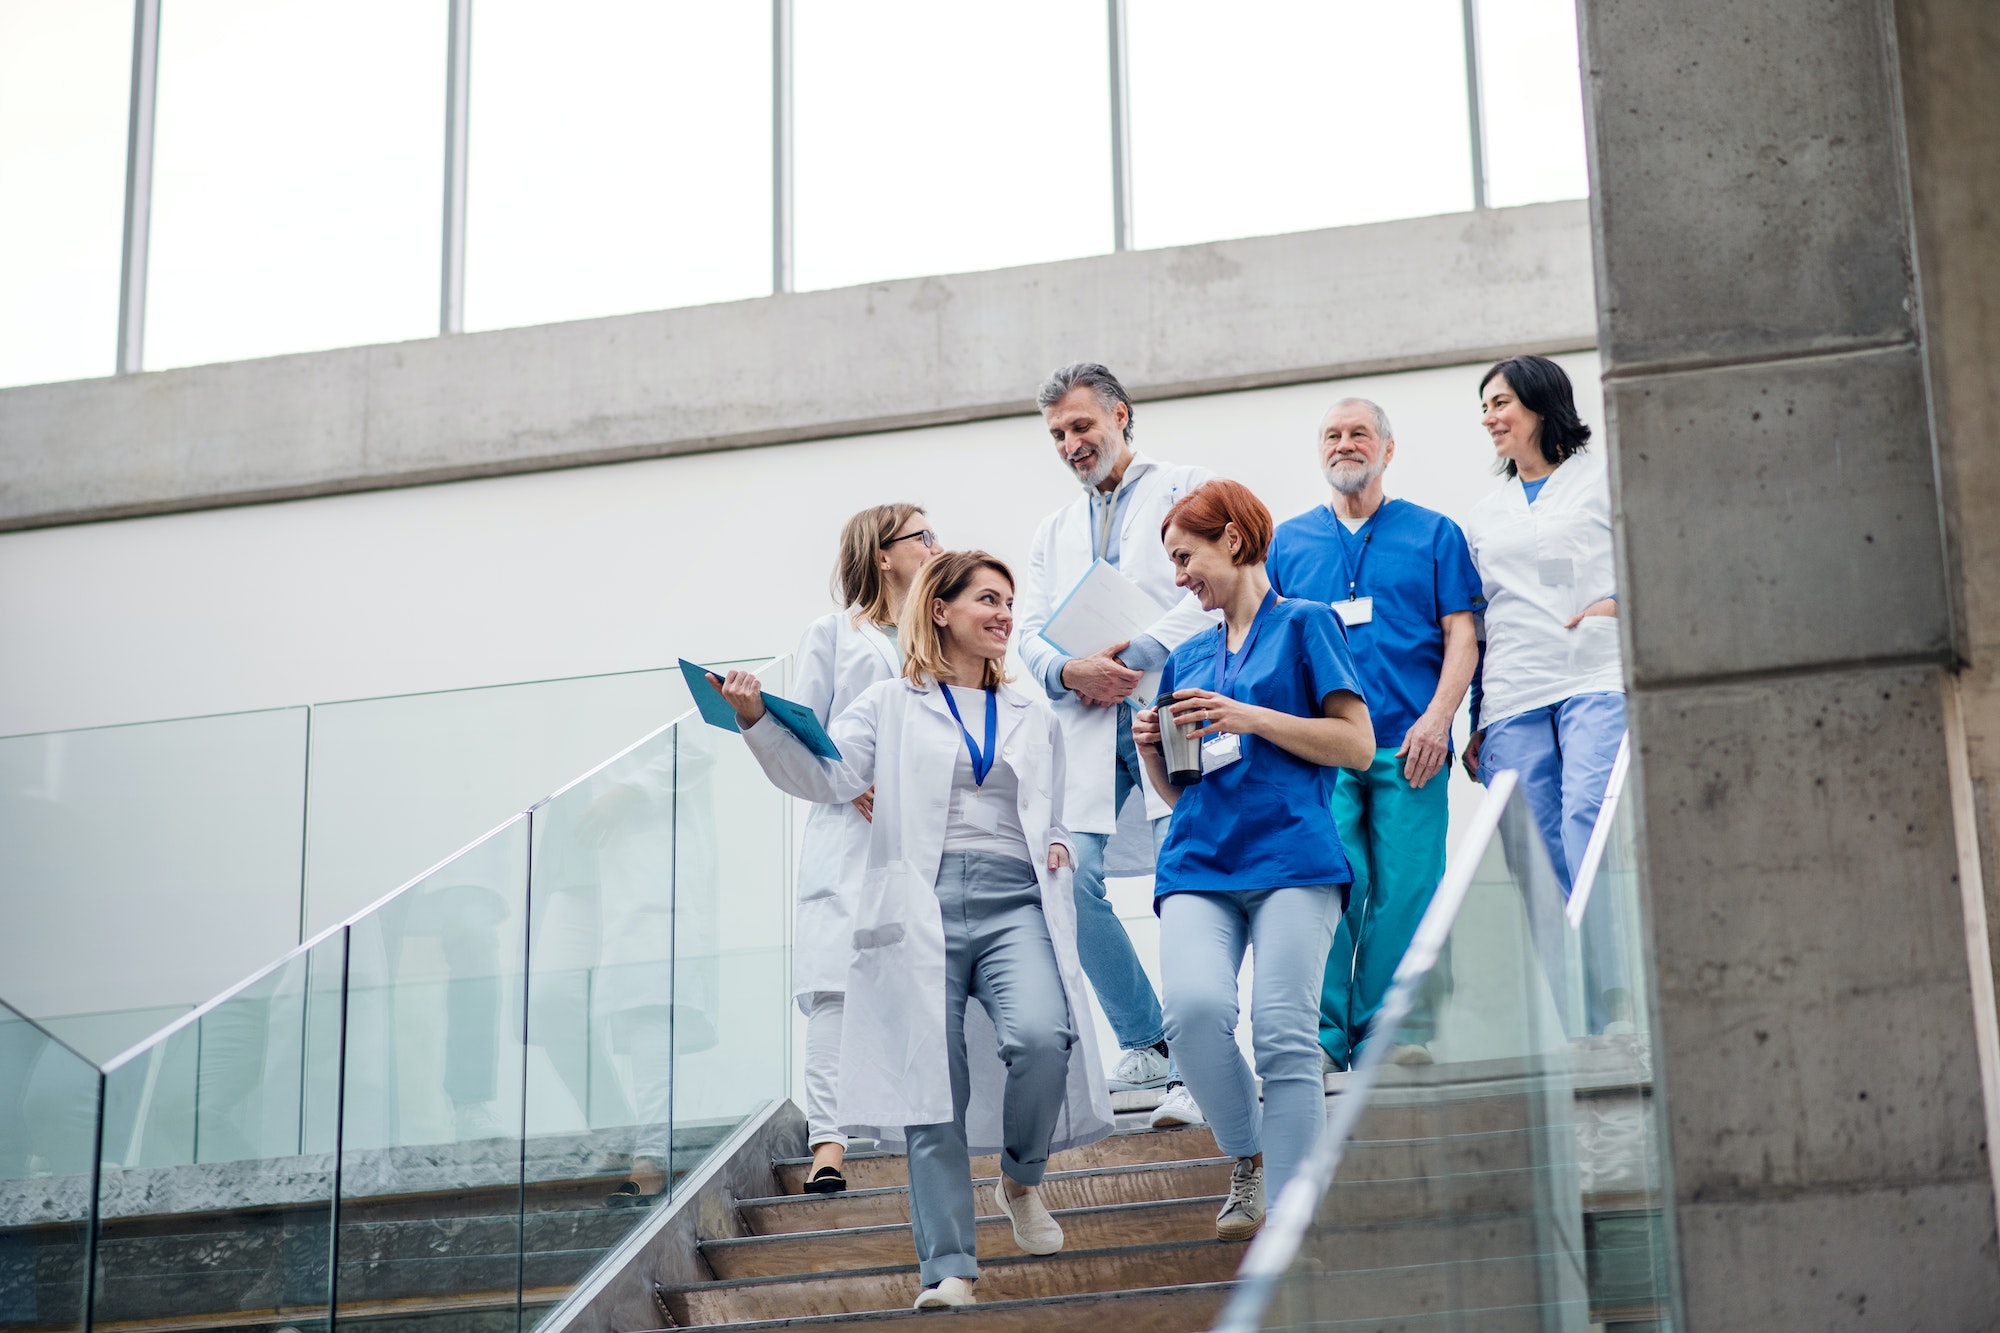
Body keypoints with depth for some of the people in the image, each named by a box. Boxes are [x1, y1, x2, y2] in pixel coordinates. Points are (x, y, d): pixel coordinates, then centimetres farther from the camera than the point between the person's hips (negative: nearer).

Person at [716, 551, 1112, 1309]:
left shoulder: (1036, 719, 24)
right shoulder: (891, 706, 12)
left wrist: (1059, 847, 8)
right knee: (931, 1086, -7)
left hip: (1014, 903, 2)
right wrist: (756, 723, -16)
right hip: (924, 907, -2)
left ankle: (1022, 1178, 4)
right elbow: (827, 776, -2)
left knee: (1042, 1038, -24)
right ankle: (947, 1268, -4)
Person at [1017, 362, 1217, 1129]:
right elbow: (1029, 637, 15)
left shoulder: (1186, 491, 9)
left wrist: (1136, 660, -14)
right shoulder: (1054, 534, 26)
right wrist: (1073, 672, -8)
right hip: (1090, 726, 5)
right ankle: (1148, 1046, 8)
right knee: (1074, 881, -6)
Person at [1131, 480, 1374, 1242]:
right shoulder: (1189, 659, 23)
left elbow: (1358, 745, -1)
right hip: (1200, 862, 4)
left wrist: (1249, 717, -7)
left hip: (1291, 856, -4)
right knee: (1193, 1008, -22)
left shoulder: (1303, 624, 8)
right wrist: (1150, 752, 6)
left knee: (1285, 1035, -14)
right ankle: (1246, 1160, 0)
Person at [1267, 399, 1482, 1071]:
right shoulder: (1288, 542, 18)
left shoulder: (1433, 534, 13)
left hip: (1408, 747, 0)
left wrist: (1437, 718, -7)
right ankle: (1321, 1035, -10)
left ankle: (1388, 1032, 1)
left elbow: (1462, 635, 7)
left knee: (1404, 888, -6)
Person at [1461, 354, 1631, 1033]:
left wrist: (1622, 601, -11)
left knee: (1588, 828, -23)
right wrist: (1477, 722, 17)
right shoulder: (1484, 516, 25)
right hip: (1513, 702, 5)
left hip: (1598, 680, -4)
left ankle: (1613, 1012, -22)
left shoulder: (1603, 479, 11)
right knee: (1542, 861, -4)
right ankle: (1574, 1029, -3)